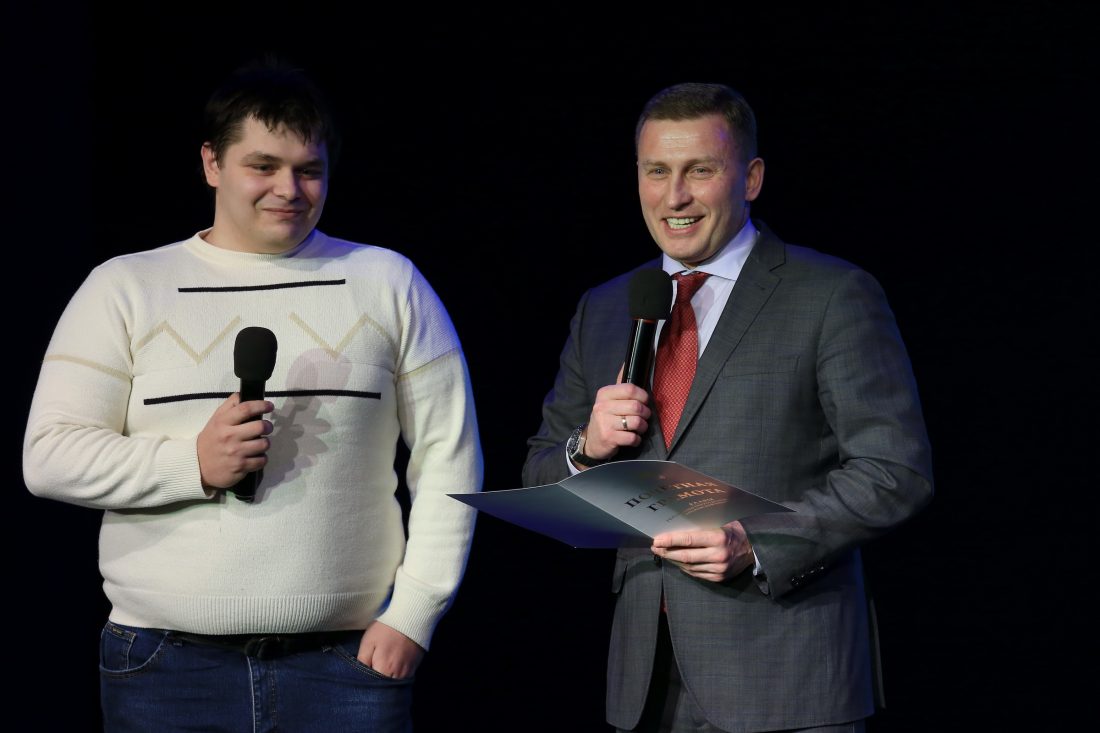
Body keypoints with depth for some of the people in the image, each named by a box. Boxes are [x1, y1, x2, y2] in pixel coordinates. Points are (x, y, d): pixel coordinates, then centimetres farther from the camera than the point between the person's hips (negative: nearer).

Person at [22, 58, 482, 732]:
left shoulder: (387, 283, 9)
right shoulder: (124, 289, 7)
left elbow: (449, 457, 7)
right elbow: (49, 456, 1)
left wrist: (414, 614, -1)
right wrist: (194, 464, -12)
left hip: (346, 657, 0)